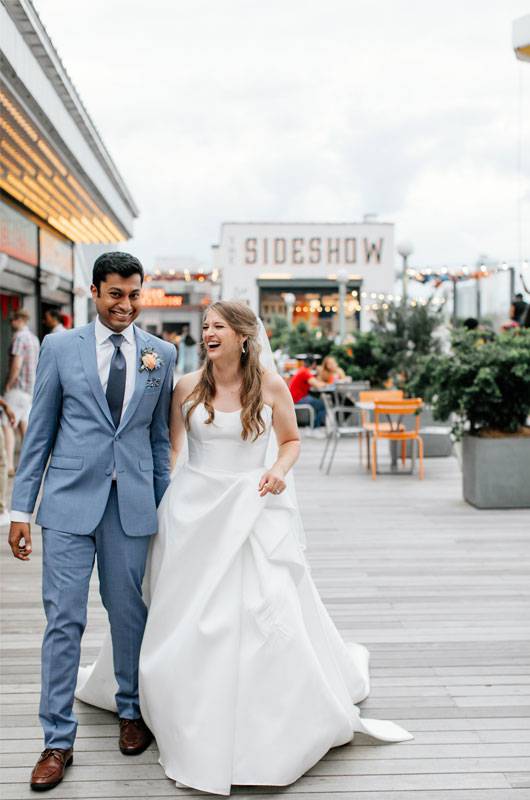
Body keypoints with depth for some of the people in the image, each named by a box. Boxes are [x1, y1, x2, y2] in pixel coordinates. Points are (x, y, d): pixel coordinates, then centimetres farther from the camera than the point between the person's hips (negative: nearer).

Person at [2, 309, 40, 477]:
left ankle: (9, 465, -18)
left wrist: (8, 386, -12)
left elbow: (16, 365, -21)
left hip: (18, 387, -9)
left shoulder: (19, 337, -14)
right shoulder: (34, 338, 15)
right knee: (24, 425, 12)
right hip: (31, 388, 9)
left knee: (7, 425, -10)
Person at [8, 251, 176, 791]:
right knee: (63, 619, 1)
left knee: (129, 612, 11)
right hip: (70, 502, -1)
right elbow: (38, 433, 3)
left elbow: (160, 437, 11)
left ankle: (131, 711, 34)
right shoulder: (59, 348, 2)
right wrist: (21, 509, 1)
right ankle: (58, 739, 14)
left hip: (132, 504, 1)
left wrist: (164, 507, 10)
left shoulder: (161, 354, 6)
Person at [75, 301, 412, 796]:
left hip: (253, 510, -1)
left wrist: (278, 470, -7)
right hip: (194, 512, 1)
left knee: (268, 612, -3)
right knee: (187, 618, 5)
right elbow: (167, 445, 9)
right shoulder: (187, 387, 0)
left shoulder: (271, 385, -2)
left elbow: (291, 440, 10)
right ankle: (195, 731, 26)